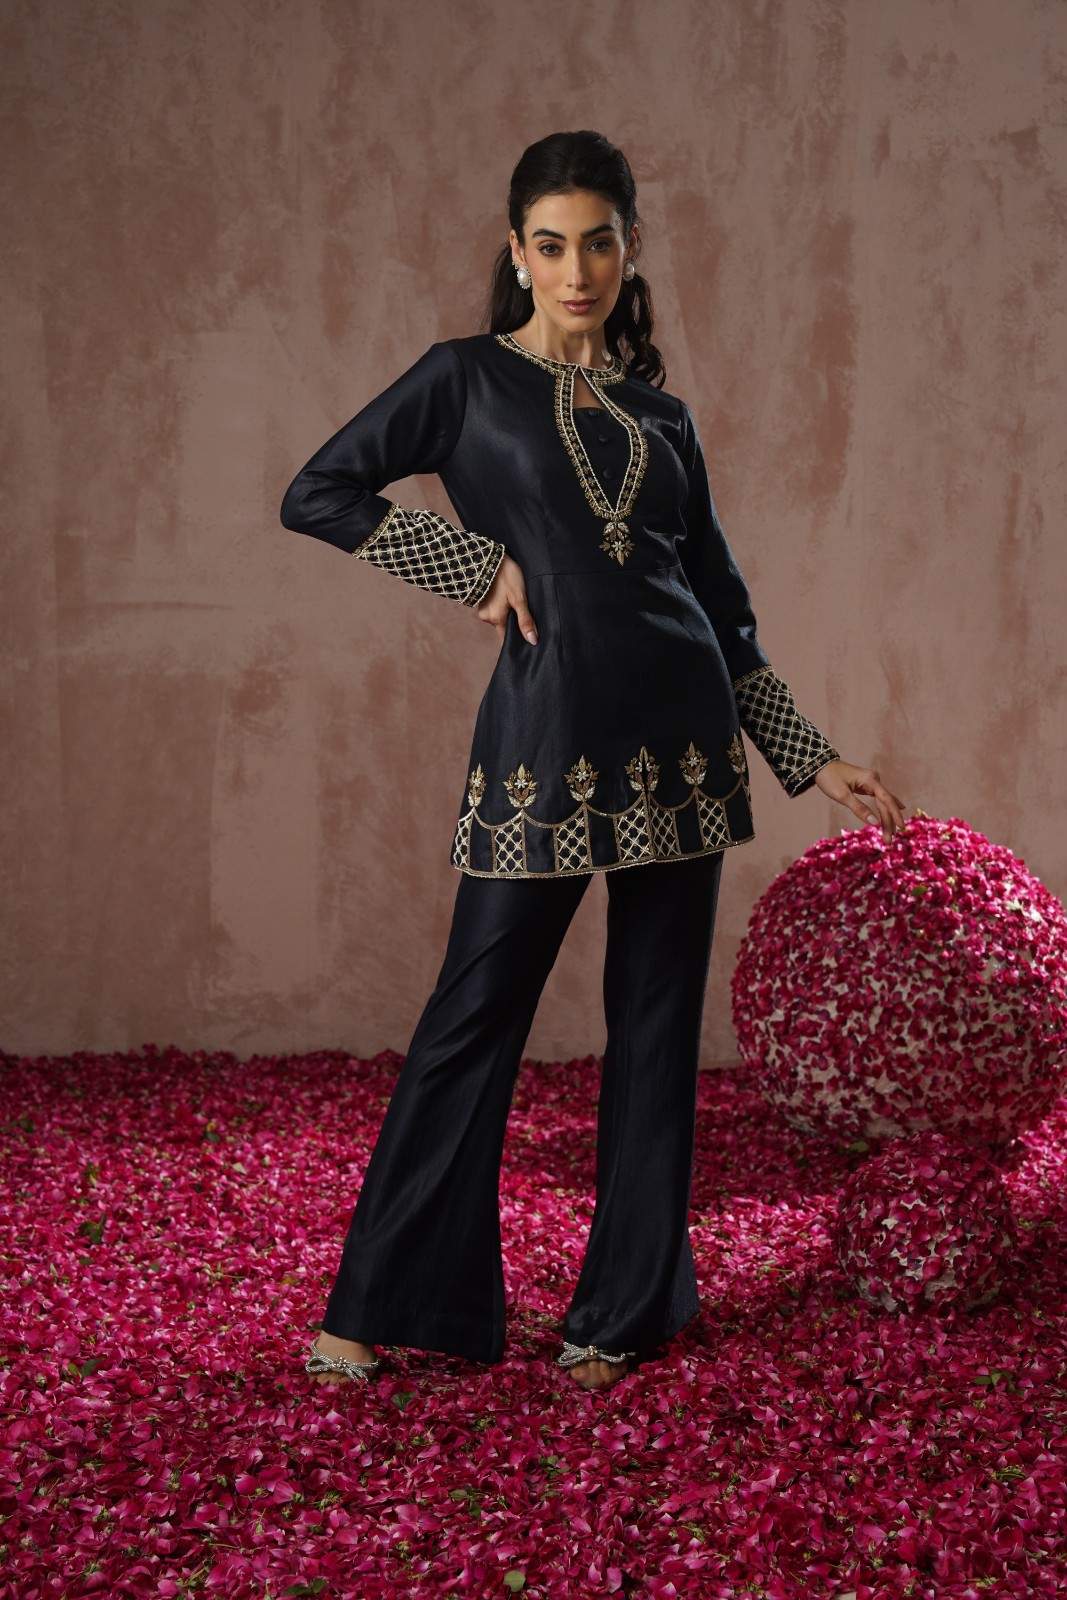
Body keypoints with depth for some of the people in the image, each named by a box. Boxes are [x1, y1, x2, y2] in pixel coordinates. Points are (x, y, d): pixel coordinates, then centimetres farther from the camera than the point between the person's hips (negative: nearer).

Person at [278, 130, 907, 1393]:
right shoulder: (469, 377, 4)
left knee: (657, 1017, 7)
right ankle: (384, 1305, 13)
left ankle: (626, 1307, 19)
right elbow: (316, 495, -5)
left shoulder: (658, 412, 14)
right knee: (477, 1012, 1)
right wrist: (481, 563, -7)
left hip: (680, 732, 4)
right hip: (547, 735, -4)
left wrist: (814, 760, 13)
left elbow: (725, 604, 16)